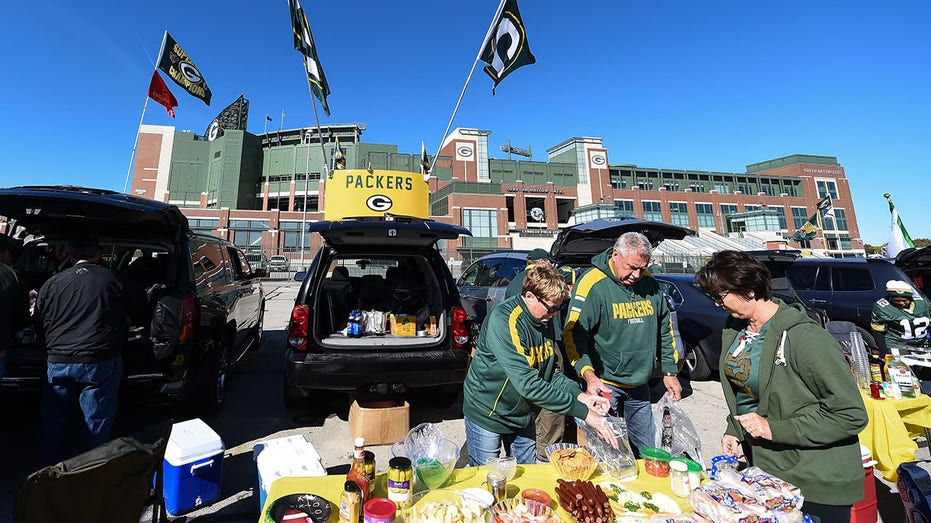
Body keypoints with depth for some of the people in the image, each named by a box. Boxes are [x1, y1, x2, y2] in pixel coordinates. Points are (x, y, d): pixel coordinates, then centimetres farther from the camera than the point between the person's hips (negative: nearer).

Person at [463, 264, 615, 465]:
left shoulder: (545, 320, -5)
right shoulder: (502, 320, -30)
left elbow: (551, 371, 2)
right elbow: (528, 384, -34)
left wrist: (579, 395, -15)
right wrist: (582, 411, -31)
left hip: (524, 416, 7)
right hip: (488, 413, -6)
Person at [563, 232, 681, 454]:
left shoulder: (650, 283, 3)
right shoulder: (592, 284, -17)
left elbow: (664, 331, 14)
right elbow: (573, 333, -19)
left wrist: (670, 371, 13)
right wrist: (588, 374, -29)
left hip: (639, 385, 6)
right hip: (604, 385, -6)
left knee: (646, 452, 20)